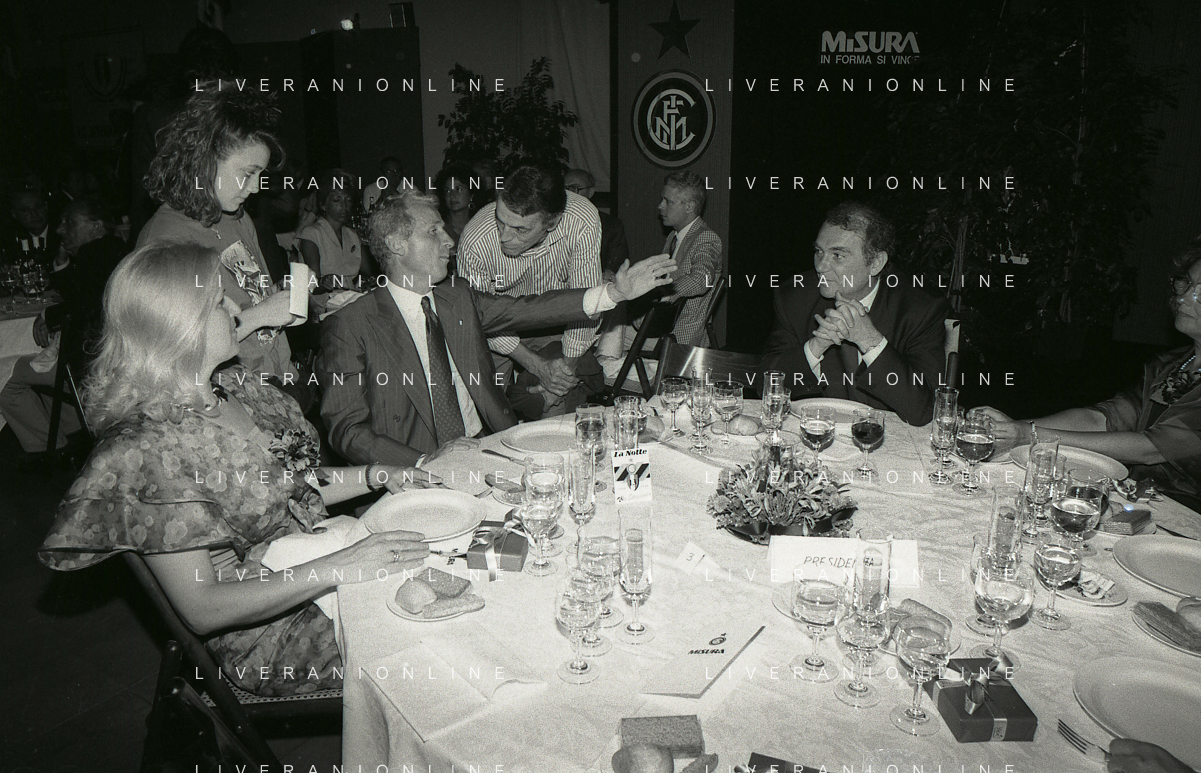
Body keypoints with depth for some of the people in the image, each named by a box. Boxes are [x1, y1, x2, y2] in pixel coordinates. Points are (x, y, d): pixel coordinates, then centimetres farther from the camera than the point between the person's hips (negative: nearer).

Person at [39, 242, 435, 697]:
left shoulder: (233, 386, 1)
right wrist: (338, 568, -29)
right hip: (270, 636, -7)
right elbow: (201, 610, -22)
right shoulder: (147, 451, -24)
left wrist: (378, 476, 0)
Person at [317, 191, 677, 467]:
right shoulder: (349, 327, -5)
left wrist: (615, 292, 1)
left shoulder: (459, 299, 14)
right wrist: (425, 462, -22)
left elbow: (526, 309, 11)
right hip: (423, 476, -6)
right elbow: (347, 430, -8)